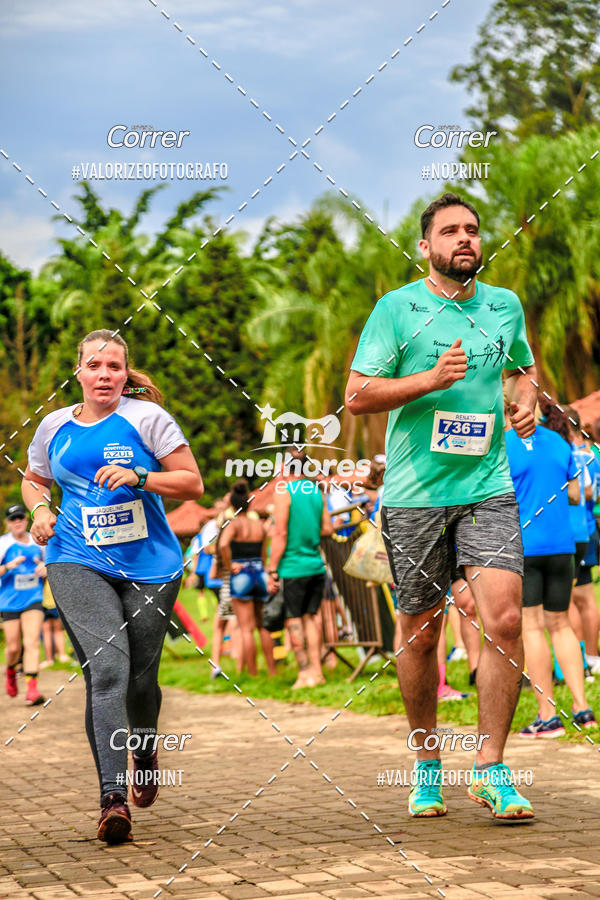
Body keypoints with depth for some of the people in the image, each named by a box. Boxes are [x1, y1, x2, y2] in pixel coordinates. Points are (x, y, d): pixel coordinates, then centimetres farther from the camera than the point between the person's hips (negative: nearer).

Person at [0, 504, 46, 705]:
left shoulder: (36, 541, 6)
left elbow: (44, 562, 22)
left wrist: (45, 569, -1)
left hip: (33, 600, 1)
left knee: (32, 642, -15)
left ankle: (32, 689, -21)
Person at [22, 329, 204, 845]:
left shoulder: (147, 418, 0)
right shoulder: (55, 426, 10)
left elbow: (192, 485, -1)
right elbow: (33, 480, 27)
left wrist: (137, 477, -16)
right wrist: (40, 508, 5)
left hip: (149, 565, 0)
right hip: (78, 563, 1)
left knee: (140, 680, 5)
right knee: (106, 669, -19)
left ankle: (145, 751, 41)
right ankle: (113, 798, -24)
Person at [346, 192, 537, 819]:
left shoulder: (505, 306, 10)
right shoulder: (397, 308, -2)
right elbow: (356, 395, -5)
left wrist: (526, 402, 6)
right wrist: (431, 378, -17)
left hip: (488, 488, 2)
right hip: (414, 493, -2)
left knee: (503, 619, -13)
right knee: (419, 631, 7)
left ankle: (490, 768, -3)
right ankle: (426, 764, 25)